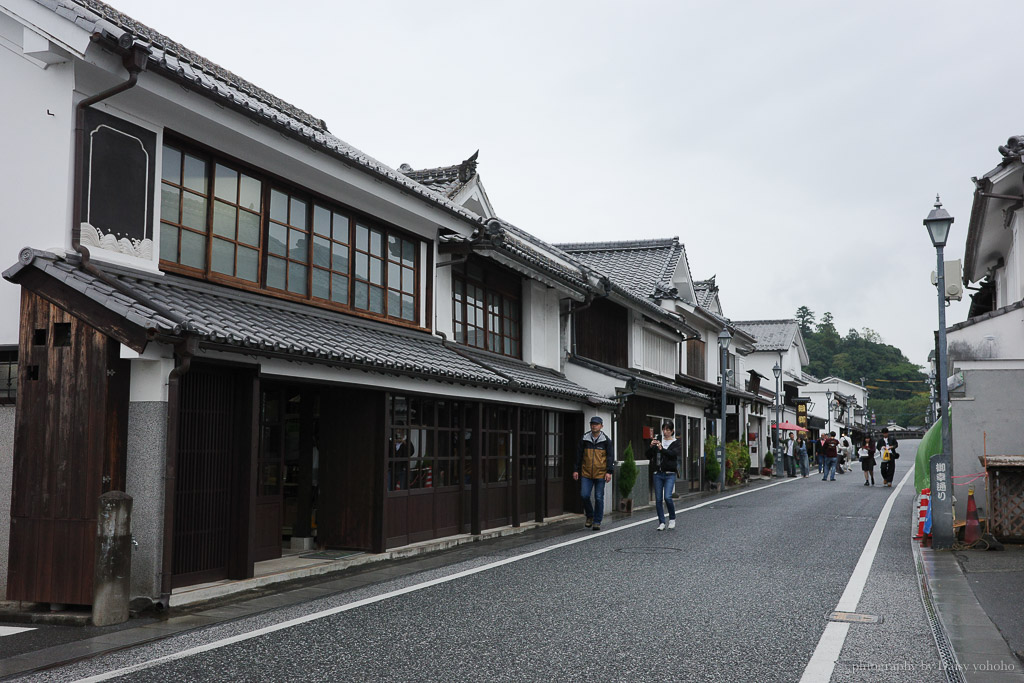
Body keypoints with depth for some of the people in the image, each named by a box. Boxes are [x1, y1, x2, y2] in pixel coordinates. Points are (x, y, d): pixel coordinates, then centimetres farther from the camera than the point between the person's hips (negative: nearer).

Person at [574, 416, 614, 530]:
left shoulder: (606, 440, 3)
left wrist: (609, 472, -6)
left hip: (600, 474, -1)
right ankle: (590, 516, 17)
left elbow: (610, 456, 3)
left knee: (599, 498, 1)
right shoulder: (584, 439, 6)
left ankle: (597, 522, 11)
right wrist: (576, 470, 6)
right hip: (586, 474, 1)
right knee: (584, 495, -7)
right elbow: (578, 455, 11)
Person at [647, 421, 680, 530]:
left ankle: (672, 518, 7)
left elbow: (673, 454, -15)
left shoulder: (676, 443, 4)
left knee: (667, 497, -16)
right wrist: (651, 447, -13)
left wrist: (662, 449, -29)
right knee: (658, 499, 1)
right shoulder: (658, 441, 10)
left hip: (670, 474, -3)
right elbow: (649, 456, 6)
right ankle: (661, 522, 10)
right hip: (658, 474, 3)